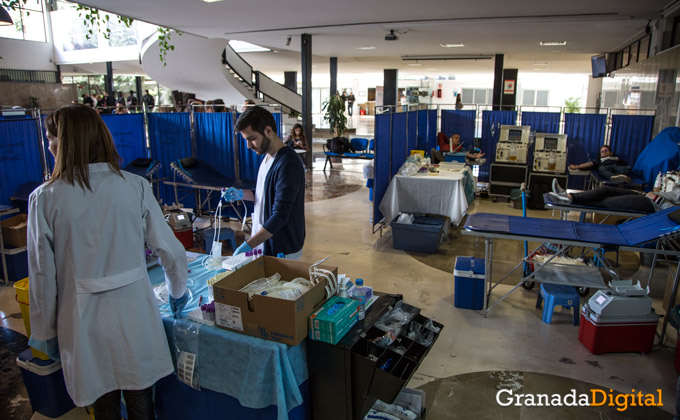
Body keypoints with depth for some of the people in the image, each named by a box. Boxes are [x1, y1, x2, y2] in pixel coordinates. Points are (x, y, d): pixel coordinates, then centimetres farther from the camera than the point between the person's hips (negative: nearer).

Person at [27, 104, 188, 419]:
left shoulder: (45, 198, -10)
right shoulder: (135, 186, -9)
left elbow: (42, 275, -6)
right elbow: (170, 250, -6)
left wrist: (45, 333, 8)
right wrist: (178, 291, 12)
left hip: (85, 321, 0)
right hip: (133, 315, 0)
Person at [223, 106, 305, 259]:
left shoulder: (288, 164, -23)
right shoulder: (268, 157, 8)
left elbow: (280, 215, -26)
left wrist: (248, 245, -29)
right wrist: (242, 194, 3)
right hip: (264, 243, 9)